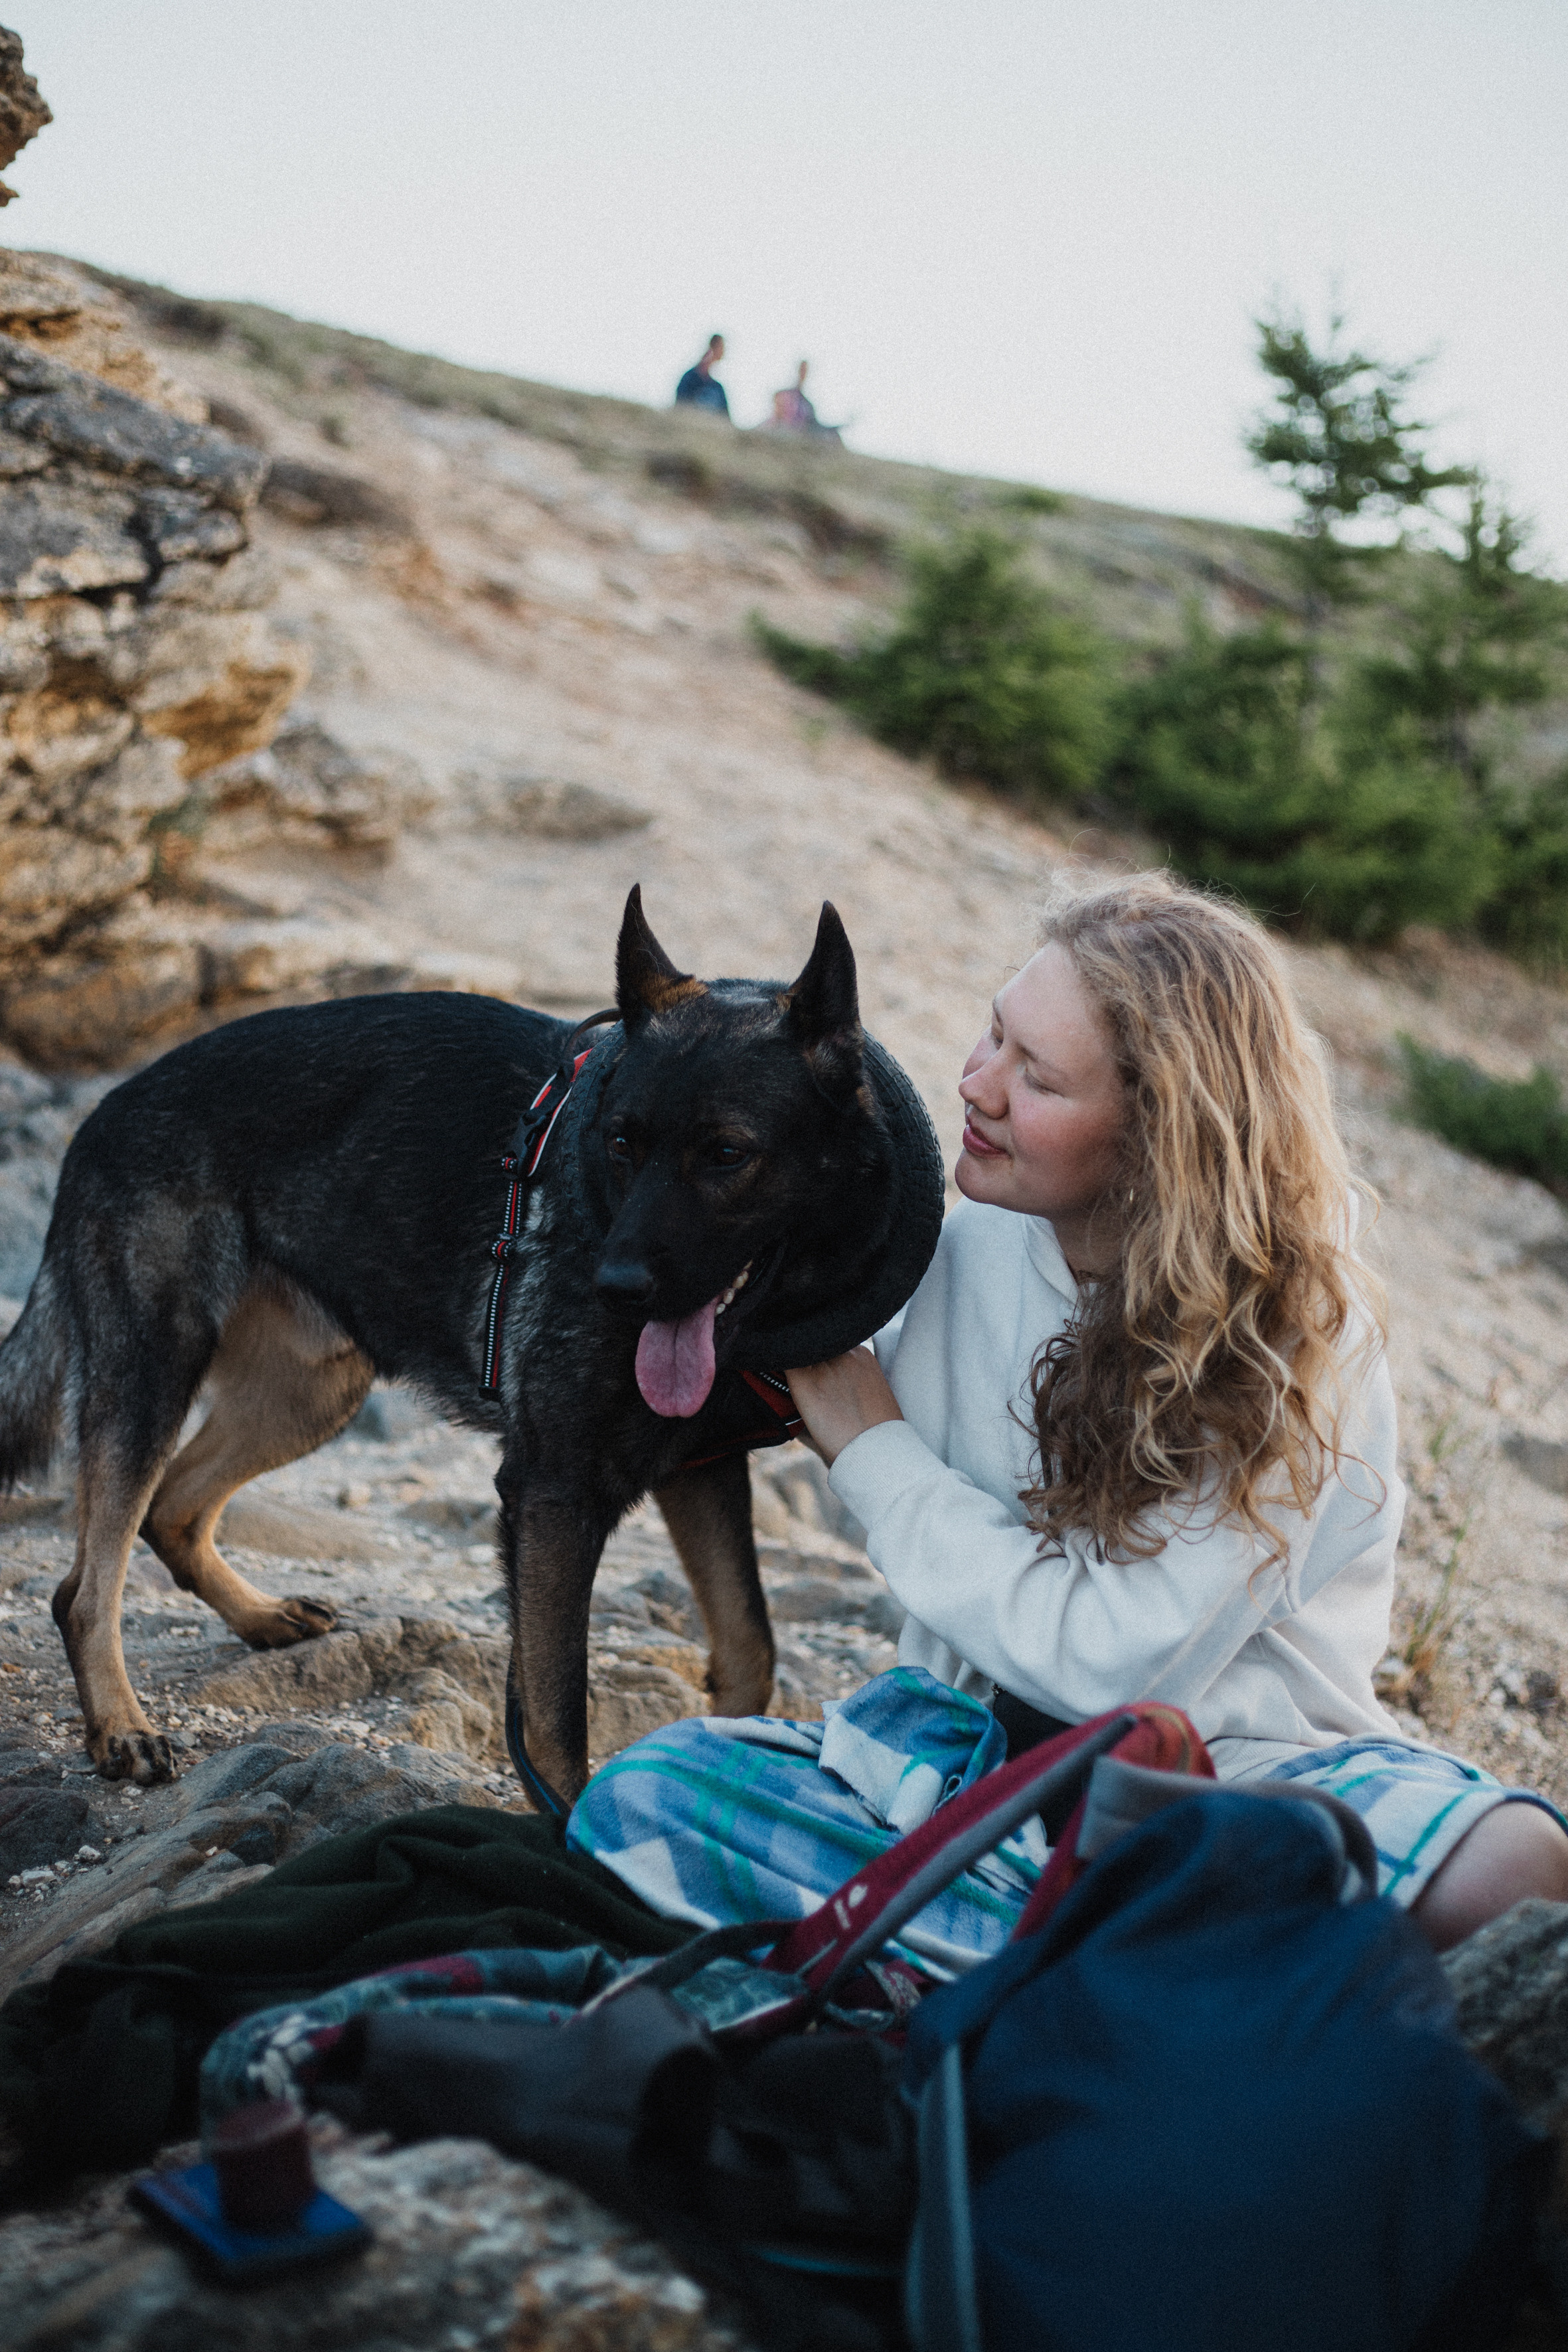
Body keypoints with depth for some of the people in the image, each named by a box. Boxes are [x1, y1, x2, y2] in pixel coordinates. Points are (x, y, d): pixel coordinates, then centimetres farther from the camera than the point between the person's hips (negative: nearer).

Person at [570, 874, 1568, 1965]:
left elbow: (1110, 1663, -18)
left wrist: (872, 1451, -12)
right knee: (642, 1798, -23)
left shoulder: (1298, 1334, -14)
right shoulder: (974, 1245, 0)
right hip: (973, 1745, 5)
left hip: (1234, 1767, -4)